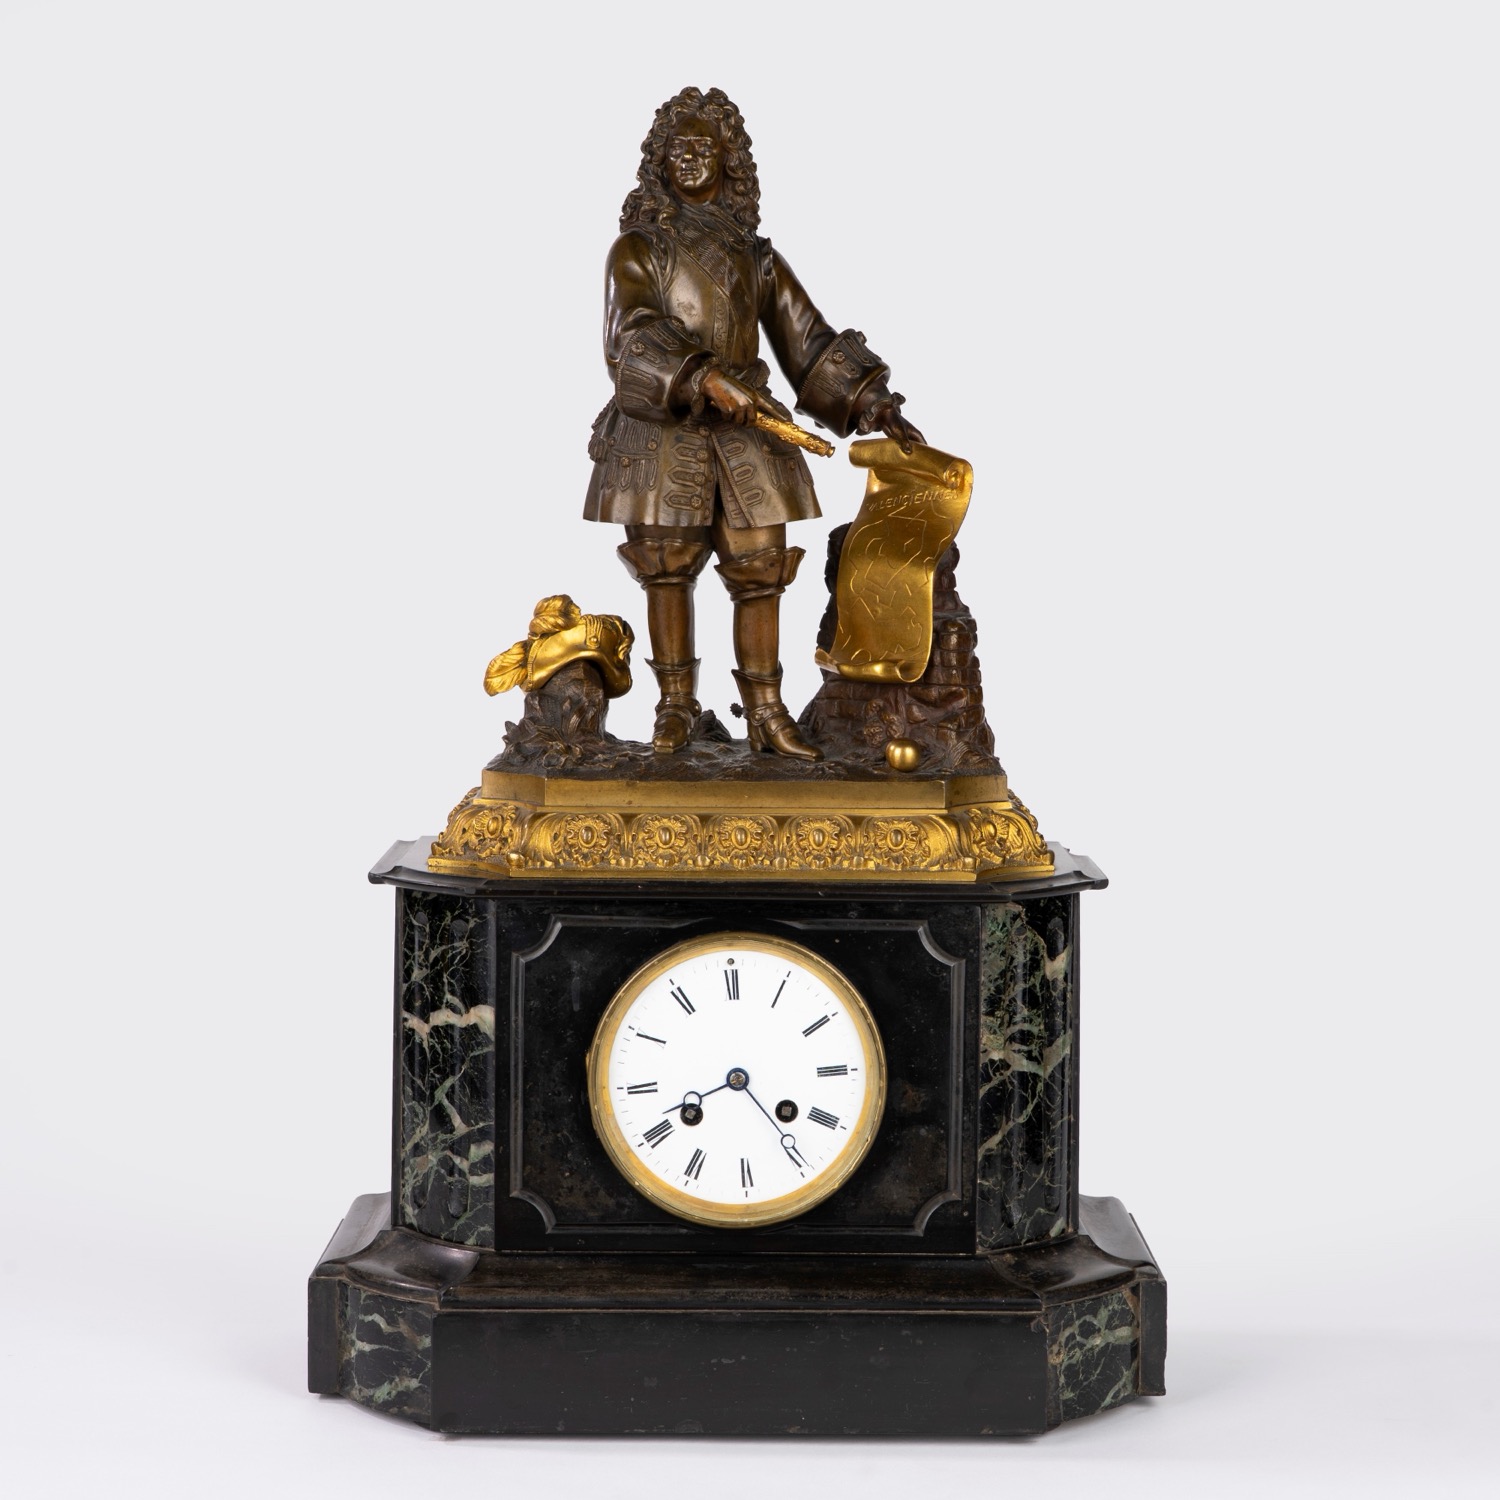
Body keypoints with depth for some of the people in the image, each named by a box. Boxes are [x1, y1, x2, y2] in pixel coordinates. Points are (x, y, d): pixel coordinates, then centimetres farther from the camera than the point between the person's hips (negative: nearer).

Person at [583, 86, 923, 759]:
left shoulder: (757, 258, 15)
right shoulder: (638, 249, 4)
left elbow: (809, 342, 13)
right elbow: (633, 338, -12)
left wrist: (872, 401, 0)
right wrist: (707, 381, -27)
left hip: (746, 432, 3)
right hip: (663, 432, -3)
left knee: (761, 567, -3)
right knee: (667, 565, -1)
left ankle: (766, 713, 2)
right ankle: (674, 708, 9)